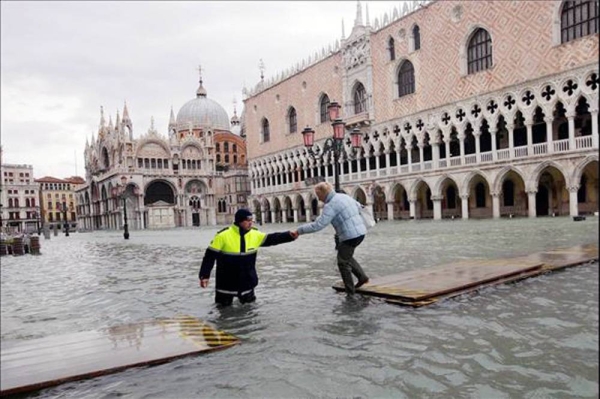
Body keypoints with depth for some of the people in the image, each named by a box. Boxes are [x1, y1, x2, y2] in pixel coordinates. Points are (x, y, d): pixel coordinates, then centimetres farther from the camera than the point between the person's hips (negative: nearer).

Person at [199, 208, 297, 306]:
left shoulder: (255, 234, -5)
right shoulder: (223, 235, -18)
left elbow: (272, 238, -3)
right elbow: (210, 255, -13)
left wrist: (290, 236, -17)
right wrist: (204, 275, -15)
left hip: (247, 281, 4)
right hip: (226, 283, -3)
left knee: (249, 302, 18)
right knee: (224, 304, 13)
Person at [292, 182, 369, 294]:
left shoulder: (330, 206, -16)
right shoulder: (344, 196, 11)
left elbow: (318, 225, -23)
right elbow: (358, 206, 26)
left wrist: (299, 230, -16)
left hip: (350, 236, -9)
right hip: (360, 232, 9)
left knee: (343, 262, 9)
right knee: (347, 257, 27)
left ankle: (350, 289, 18)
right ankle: (362, 277, 21)